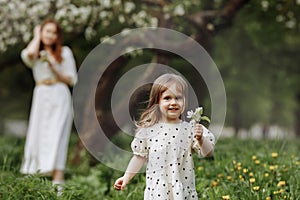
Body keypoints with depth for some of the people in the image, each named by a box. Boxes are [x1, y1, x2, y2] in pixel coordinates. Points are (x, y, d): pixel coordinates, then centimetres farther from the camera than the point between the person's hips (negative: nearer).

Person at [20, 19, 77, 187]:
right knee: (37, 134, -1)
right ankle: (34, 174, 6)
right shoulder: (36, 55, 15)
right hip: (41, 97, 2)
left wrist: (54, 68, -7)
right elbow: (29, 54, -12)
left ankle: (58, 177, -20)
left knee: (56, 134, -13)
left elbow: (72, 80, 8)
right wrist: (37, 37, 6)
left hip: (59, 96, -2)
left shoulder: (64, 52, 11)